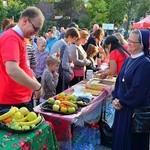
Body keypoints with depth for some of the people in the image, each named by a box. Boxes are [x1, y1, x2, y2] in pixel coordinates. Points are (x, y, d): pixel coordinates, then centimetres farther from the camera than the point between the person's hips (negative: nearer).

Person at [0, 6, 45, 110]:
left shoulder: (19, 38, 14)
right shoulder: (11, 38, -17)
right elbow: (12, 71, -30)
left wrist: (35, 83, 11)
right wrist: (37, 86, -19)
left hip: (22, 99, 9)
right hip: (13, 102, -9)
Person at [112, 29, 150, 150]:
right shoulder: (128, 60, 9)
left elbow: (137, 89, -22)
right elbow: (119, 81, 12)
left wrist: (121, 102, -12)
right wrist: (115, 98, -1)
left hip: (135, 110, -8)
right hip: (122, 107, 8)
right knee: (119, 138, 18)